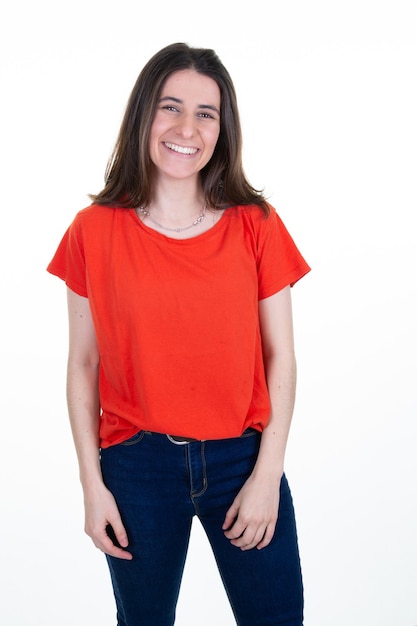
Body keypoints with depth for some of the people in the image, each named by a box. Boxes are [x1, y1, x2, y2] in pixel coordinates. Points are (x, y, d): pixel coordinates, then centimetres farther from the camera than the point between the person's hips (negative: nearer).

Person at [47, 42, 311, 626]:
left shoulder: (256, 225, -4)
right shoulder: (94, 231, -5)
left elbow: (280, 356, -2)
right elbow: (83, 364, -1)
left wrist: (267, 473, -6)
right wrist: (92, 484, -2)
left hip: (241, 456, 0)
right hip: (137, 464, 0)